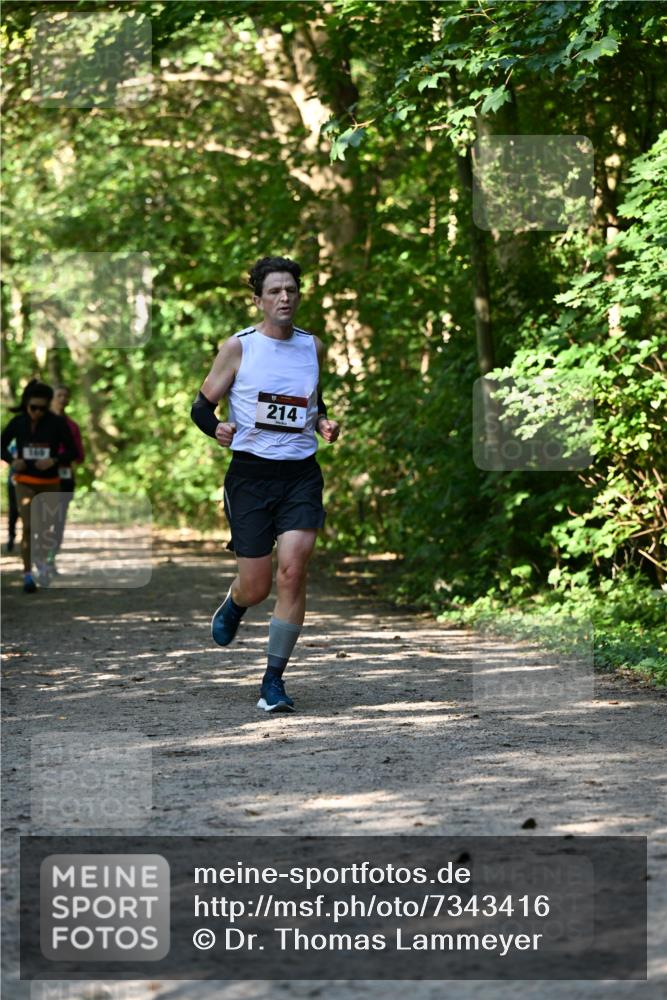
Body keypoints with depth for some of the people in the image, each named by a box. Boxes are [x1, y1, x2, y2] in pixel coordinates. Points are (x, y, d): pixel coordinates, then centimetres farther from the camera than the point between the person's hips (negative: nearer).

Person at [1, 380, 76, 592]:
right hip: (25, 482, -1)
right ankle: (27, 574, -9)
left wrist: (54, 460, -22)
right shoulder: (18, 422, -7)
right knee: (28, 526, -15)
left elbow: (71, 451, -4)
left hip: (49, 483, 1)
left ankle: (40, 558, 45)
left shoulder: (57, 423, -10)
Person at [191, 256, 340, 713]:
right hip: (251, 472, -2)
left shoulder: (313, 346, 9)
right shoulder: (239, 347, -2)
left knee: (293, 570, -15)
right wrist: (217, 428, -18)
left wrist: (324, 423, 5)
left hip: (301, 473, 2)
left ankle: (274, 679, -5)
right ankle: (232, 605, 41)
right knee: (256, 585, 0)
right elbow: (202, 405, 3)